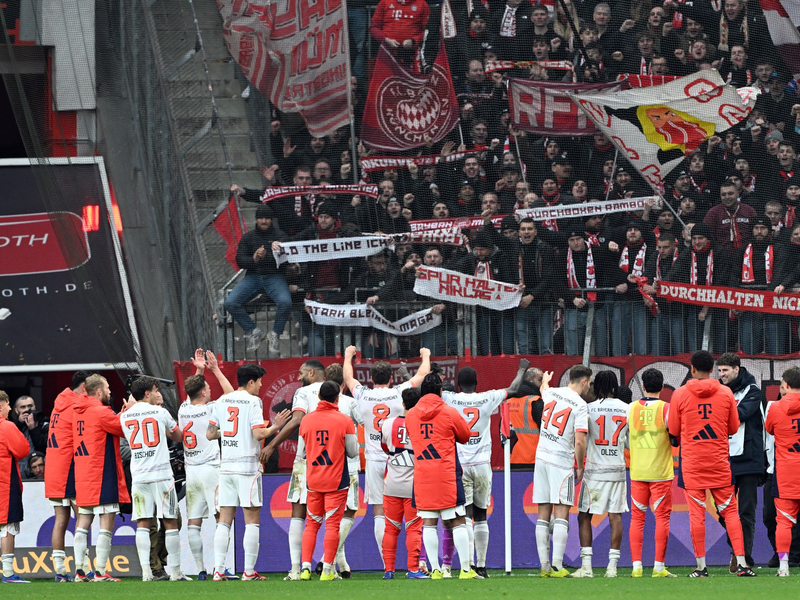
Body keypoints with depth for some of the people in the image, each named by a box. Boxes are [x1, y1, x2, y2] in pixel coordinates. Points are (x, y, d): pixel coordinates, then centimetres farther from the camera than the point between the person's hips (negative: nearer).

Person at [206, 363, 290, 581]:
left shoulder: (221, 402, 9)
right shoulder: (252, 402, -7)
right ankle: (249, 571, -3)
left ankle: (218, 570, 0)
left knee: (224, 520, 5)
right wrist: (275, 426, 2)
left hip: (226, 465, 5)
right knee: (251, 520, 0)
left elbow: (210, 434, 10)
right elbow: (259, 434, -15)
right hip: (247, 465, -5)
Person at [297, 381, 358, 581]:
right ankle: (327, 570, -3)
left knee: (311, 524, 11)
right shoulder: (344, 421, -7)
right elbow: (353, 452, -1)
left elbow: (301, 453, 9)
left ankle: (306, 566, 2)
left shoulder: (306, 420, 2)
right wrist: (354, 438, 17)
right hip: (336, 480, -3)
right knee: (332, 524, 0)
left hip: (313, 480, 3)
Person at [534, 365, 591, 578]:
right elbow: (579, 442, -16)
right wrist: (580, 467, -1)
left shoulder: (552, 393, 8)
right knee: (561, 514, -6)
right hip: (562, 462, -6)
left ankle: (544, 566, 6)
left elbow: (543, 390, 36)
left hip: (541, 458, 6)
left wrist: (545, 380, 60)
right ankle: (557, 566, -13)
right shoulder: (580, 406, -10)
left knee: (543, 515, 7)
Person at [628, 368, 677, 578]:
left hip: (637, 472, 3)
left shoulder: (631, 408, 3)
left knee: (637, 518, 7)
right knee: (662, 517, 1)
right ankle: (659, 566, -4)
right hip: (661, 472, -3)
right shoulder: (665, 408, -7)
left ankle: (636, 566, 2)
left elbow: (625, 437, 12)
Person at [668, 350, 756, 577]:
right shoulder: (726, 393, 0)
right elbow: (733, 428, 7)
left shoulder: (680, 394, -4)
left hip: (692, 463, -1)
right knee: (730, 511, 6)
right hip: (719, 463, 1)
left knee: (696, 514, 1)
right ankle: (741, 562, -2)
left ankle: (701, 565, 1)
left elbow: (674, 430, 2)